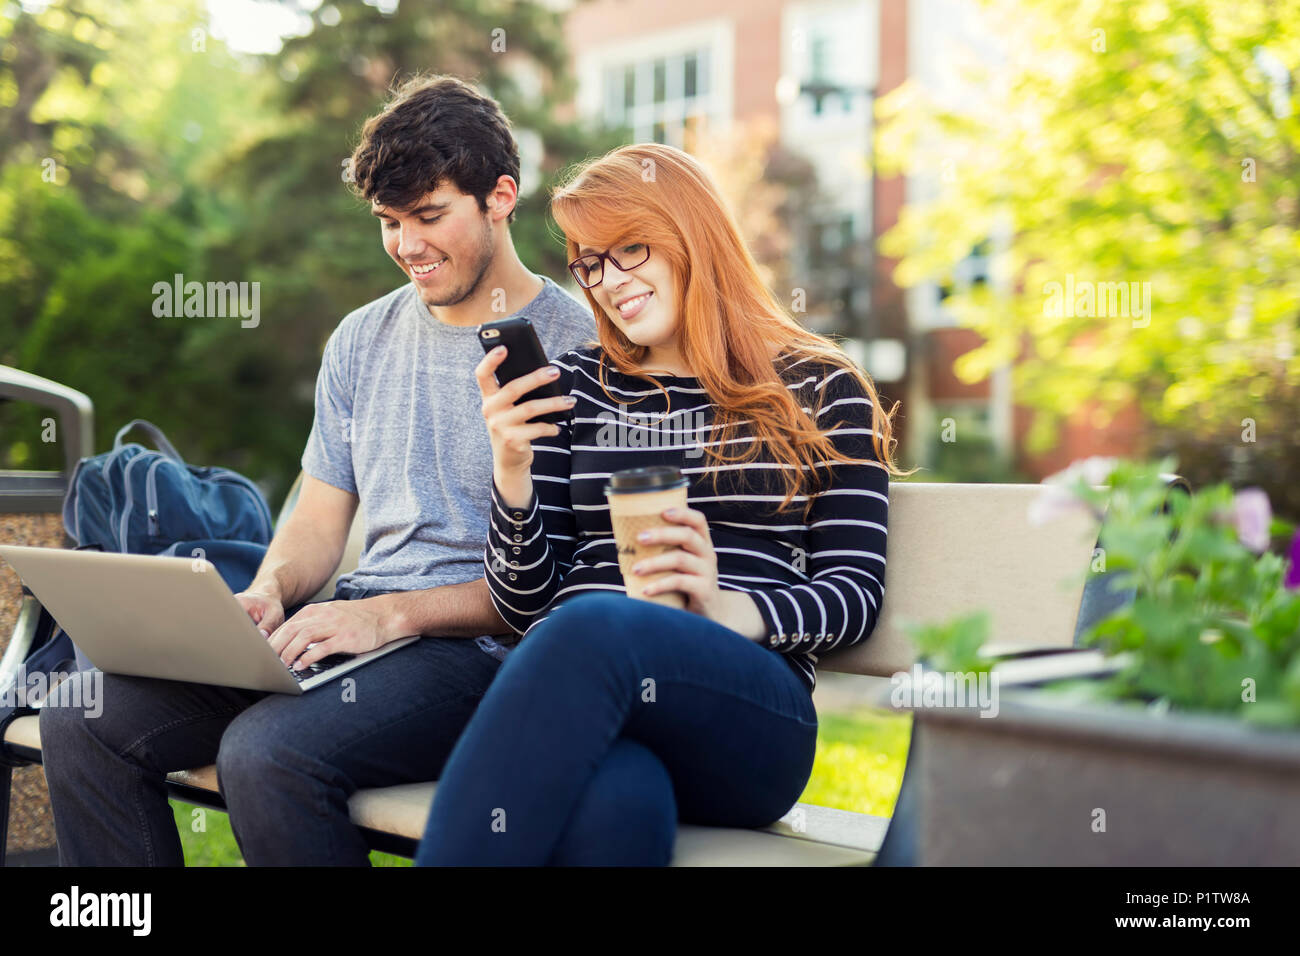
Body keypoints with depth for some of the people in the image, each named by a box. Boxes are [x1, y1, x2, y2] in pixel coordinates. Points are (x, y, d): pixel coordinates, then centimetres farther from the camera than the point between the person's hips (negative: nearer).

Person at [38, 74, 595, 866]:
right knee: (83, 718, -9)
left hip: (481, 647, -6)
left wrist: (392, 614, -20)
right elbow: (321, 519, 18)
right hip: (348, 627, 7)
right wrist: (267, 593, -4)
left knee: (265, 752, -32)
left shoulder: (581, 349, -6)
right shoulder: (363, 341, 16)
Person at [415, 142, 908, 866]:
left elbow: (856, 594, 6)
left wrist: (729, 609, -13)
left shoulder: (820, 390, 14)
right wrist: (513, 471, -2)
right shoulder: (574, 387, 20)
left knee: (592, 627, -37)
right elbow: (526, 608, 16)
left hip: (750, 715, -1)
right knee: (614, 807, -39)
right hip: (577, 684, 1)